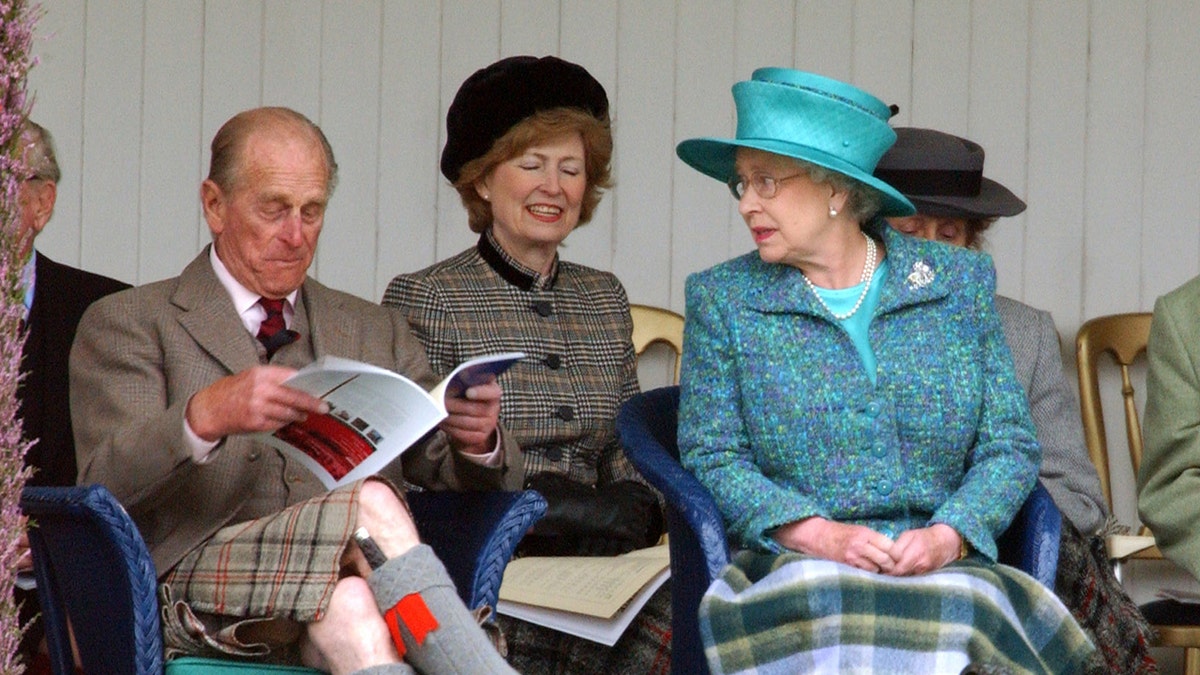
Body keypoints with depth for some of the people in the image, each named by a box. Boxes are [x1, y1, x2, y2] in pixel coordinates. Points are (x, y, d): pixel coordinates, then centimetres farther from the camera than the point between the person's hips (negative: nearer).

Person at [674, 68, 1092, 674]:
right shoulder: (722, 299, 9)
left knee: (967, 609, -35)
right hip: (788, 564, -1)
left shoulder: (960, 283, 10)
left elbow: (1010, 446, 7)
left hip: (946, 562, 1)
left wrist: (948, 535, -12)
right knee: (825, 607, -37)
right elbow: (711, 457, 3)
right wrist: (817, 533, -13)